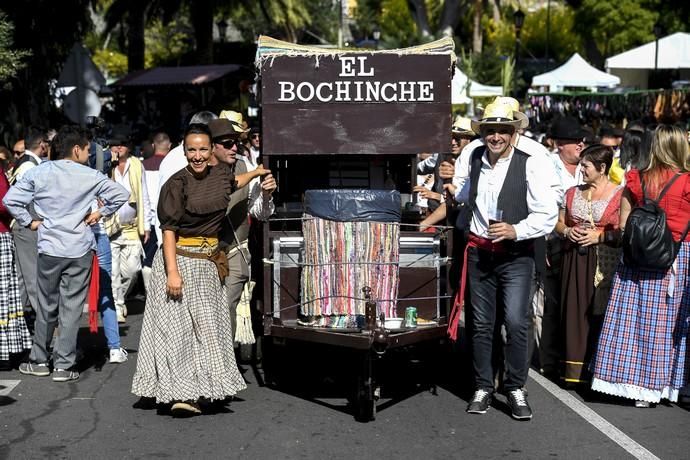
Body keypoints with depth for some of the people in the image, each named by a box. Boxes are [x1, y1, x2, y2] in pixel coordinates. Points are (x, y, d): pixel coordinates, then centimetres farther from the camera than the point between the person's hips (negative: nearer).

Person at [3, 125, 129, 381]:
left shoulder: (38, 173, 0)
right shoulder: (90, 176, -5)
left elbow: (10, 200, -3)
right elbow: (120, 195, -6)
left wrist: (29, 222, 7)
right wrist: (100, 213, 4)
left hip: (49, 248, 2)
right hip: (80, 250, -2)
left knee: (46, 306, 14)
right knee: (71, 308, 4)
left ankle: (39, 361, 23)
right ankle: (64, 366, 6)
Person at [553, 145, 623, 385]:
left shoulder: (619, 194, -3)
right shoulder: (572, 193, 13)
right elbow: (559, 223, 19)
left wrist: (600, 235, -15)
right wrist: (567, 231, -2)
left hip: (604, 263, -4)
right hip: (574, 261, 5)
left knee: (600, 314, -5)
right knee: (575, 310, 4)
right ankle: (574, 368, 11)